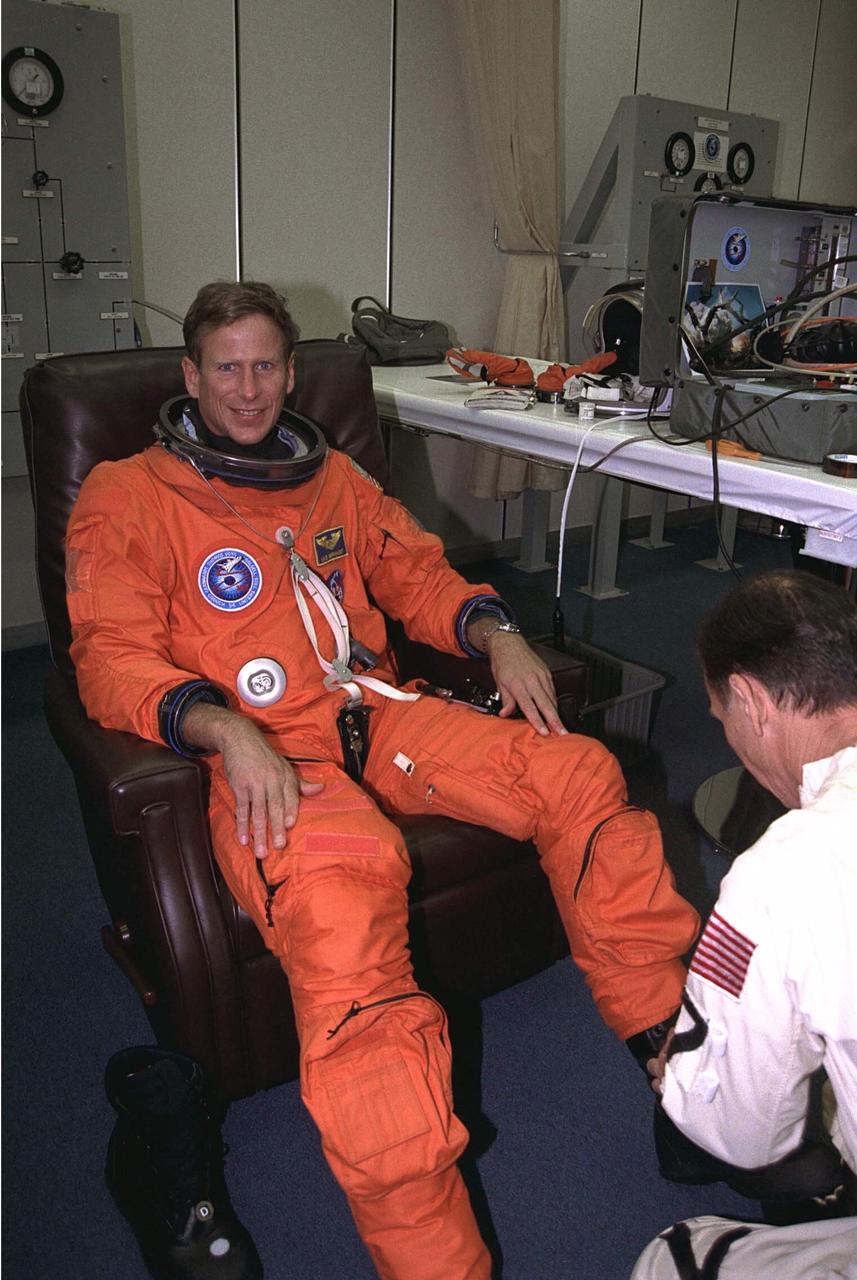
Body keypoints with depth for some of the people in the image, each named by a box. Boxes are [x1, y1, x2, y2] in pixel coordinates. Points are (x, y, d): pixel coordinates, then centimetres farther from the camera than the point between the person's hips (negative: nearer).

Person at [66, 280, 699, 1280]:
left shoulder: (332, 477, 24)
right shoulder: (126, 499, 8)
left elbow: (416, 574, 26)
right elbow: (113, 659, -3)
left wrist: (493, 631, 4)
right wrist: (227, 730, -23)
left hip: (376, 713, 6)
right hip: (261, 751, -5)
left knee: (583, 777, -15)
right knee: (337, 898, -37)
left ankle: (681, 1049, 1)